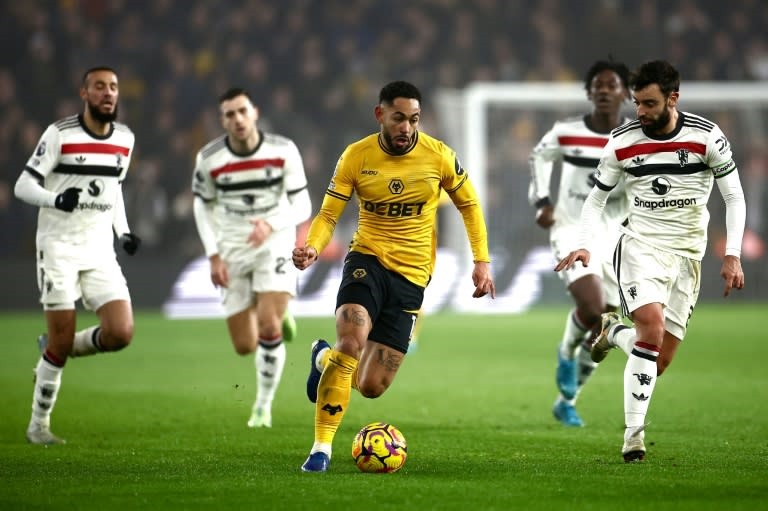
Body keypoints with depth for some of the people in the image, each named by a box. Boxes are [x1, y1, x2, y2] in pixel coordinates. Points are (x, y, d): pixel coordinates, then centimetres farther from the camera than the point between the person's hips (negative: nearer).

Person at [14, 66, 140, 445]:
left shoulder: (124, 138, 8)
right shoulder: (60, 134, -8)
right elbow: (23, 186, -8)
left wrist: (123, 233, 9)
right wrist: (56, 199, -27)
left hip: (100, 250, 5)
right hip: (59, 246, -5)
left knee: (121, 334, -12)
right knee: (62, 340, -6)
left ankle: (54, 352, 17)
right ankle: (38, 425, 12)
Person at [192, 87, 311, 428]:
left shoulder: (283, 151, -12)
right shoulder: (209, 159, -8)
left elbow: (301, 206, -7)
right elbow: (202, 205, 7)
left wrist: (271, 225, -27)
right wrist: (213, 256, -2)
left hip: (274, 244, -2)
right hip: (233, 252, 2)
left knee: (269, 329, -21)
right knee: (244, 347, 3)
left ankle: (264, 406, 0)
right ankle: (278, 314, 40)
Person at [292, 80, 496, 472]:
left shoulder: (439, 156, -5)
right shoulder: (356, 157, -7)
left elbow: (469, 205, 9)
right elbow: (328, 215, -5)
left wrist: (482, 261, 1)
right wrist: (312, 248, -26)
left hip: (412, 276, 1)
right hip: (367, 259, -1)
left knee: (372, 387, 0)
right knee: (351, 342, -30)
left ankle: (324, 359, 37)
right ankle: (322, 447, -21)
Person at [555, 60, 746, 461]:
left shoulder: (706, 136, -6)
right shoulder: (622, 142, -3)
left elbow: (734, 197, 1)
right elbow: (596, 198, 8)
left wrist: (732, 255, -8)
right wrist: (585, 245, -8)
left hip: (687, 251, 1)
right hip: (640, 244, -1)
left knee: (660, 361, -1)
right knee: (652, 327, -28)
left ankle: (614, 331, 33)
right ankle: (634, 433, -22)